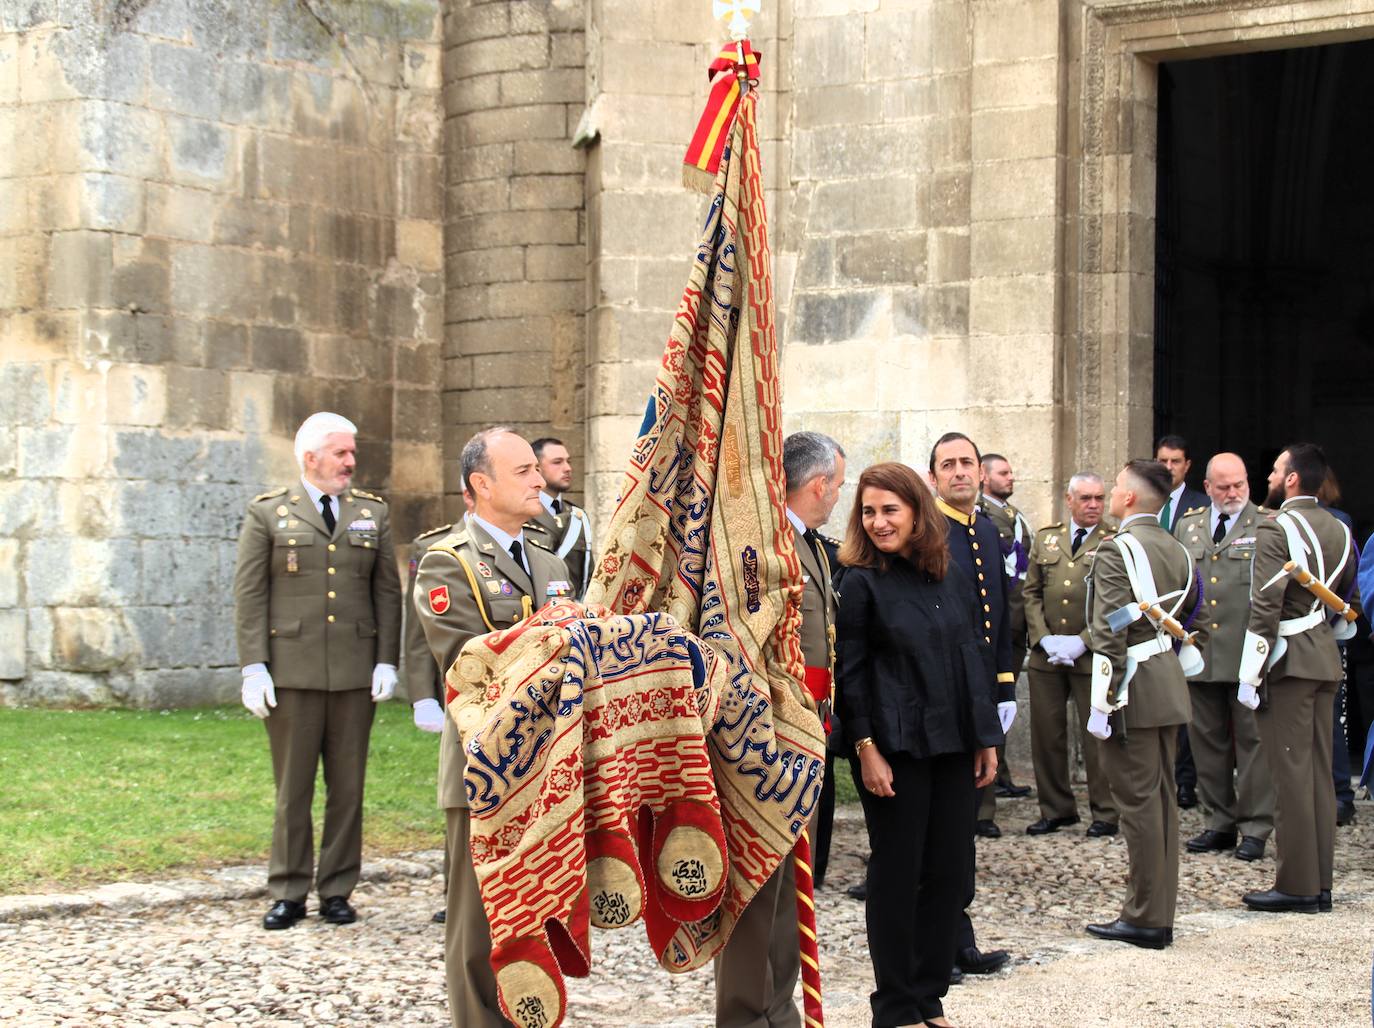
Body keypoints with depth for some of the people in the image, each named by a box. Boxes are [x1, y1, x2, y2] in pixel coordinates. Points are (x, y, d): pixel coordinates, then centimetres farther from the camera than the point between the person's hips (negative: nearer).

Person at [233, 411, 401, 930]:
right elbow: (249, 594, 0)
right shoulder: (267, 513, 3)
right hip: (291, 670, -2)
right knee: (293, 788, 2)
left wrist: (387, 661, 2)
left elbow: (387, 591, 10)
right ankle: (288, 894, 11)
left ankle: (337, 891, 14)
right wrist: (253, 667, -7)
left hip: (355, 673, 2)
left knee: (347, 787, 5)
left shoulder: (373, 512, 11)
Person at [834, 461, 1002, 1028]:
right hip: (895, 748, -5)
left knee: (949, 870, 7)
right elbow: (848, 673, -8)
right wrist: (865, 748, -14)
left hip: (953, 746, 5)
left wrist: (987, 738, 10)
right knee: (897, 873, 2)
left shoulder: (952, 576, 8)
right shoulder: (861, 583, -6)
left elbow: (977, 655, 12)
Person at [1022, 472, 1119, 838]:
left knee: (1096, 736, 0)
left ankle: (1105, 813, 9)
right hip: (1046, 655, 4)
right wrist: (1044, 638, -3)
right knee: (1046, 734, 6)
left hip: (1092, 655, -4)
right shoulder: (1045, 539, 13)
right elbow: (1031, 593, 11)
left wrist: (1082, 642, -13)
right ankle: (1056, 810, 16)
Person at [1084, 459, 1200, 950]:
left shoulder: (1117, 550, -15)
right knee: (1162, 799, 13)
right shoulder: (1177, 551, 12)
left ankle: (1144, 919, 1)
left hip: (1135, 687, -9)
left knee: (1138, 802, -3)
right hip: (1170, 685, 9)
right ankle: (1160, 913, 19)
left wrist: (1103, 702, -18)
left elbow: (1110, 634, -19)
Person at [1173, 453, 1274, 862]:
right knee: (1207, 740, 10)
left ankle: (1255, 828, 6)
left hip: (1248, 654, -5)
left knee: (1252, 740, -1)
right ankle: (1221, 823, 20)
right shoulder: (1188, 526, 13)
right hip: (1199, 653, 5)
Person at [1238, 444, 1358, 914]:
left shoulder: (1276, 529, -13)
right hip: (1326, 662, 8)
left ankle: (1296, 886, -2)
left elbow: (1265, 608, -18)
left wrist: (1250, 676, -16)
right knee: (1319, 773, 10)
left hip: (1289, 662, -8)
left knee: (1291, 774, -5)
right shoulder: (1339, 530, 13)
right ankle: (1320, 884, 14)